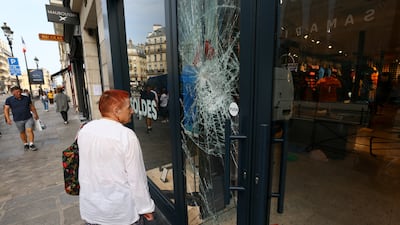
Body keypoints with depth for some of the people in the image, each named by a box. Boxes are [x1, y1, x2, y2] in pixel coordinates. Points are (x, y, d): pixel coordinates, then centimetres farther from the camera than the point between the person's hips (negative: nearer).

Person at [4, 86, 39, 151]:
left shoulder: (26, 98, 1)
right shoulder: (9, 100, -2)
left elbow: (32, 107, 11)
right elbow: (6, 109, -4)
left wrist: (35, 115, 16)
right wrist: (8, 118, -15)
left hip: (28, 118, 0)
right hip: (18, 120, 0)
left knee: (29, 130, -11)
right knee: (22, 133, 12)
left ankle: (31, 144, -5)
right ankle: (25, 144, 28)